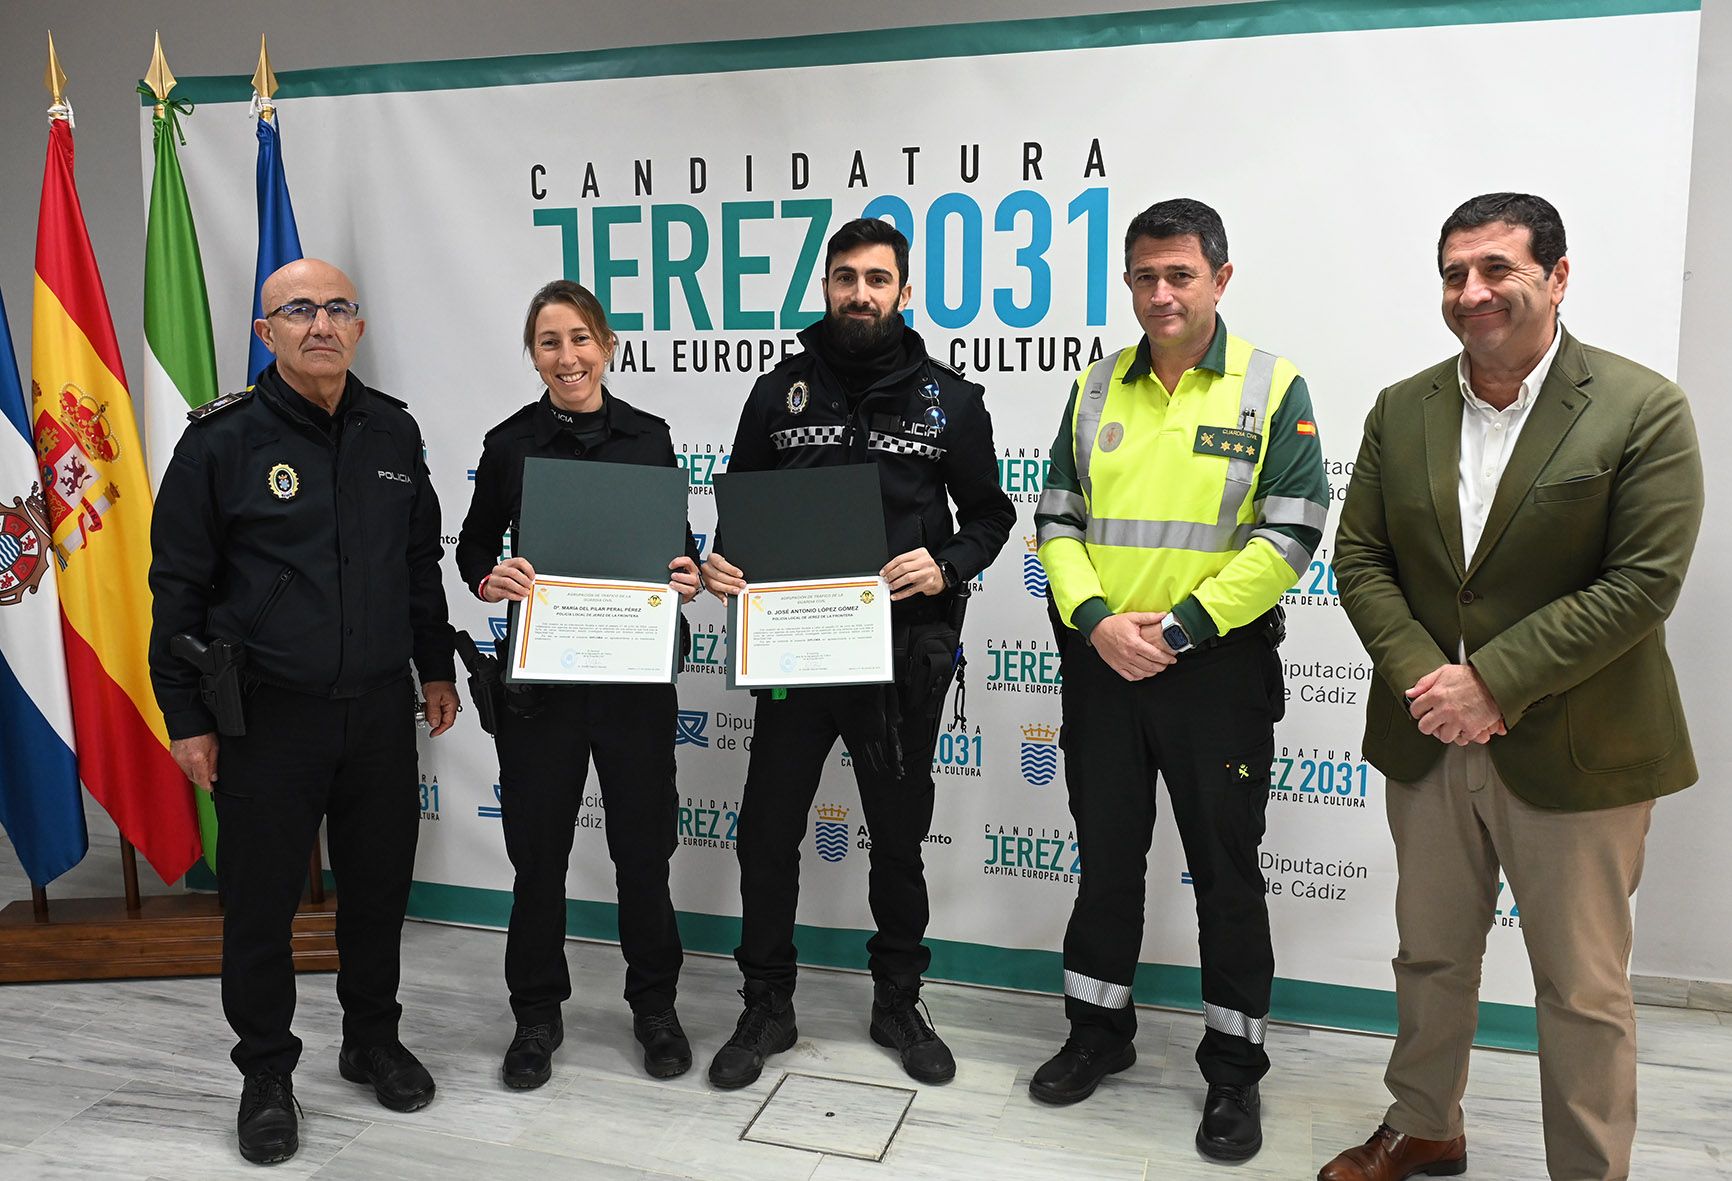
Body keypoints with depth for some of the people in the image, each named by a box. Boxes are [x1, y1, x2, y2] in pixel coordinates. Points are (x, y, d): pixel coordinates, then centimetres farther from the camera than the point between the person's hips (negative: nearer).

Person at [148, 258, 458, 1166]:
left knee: (379, 884, 14)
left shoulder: (394, 433, 7)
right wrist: (186, 716, -4)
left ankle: (373, 1039, 35)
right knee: (261, 898, 7)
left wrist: (436, 668, 16)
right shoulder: (222, 440, -6)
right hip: (267, 715, -3)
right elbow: (179, 587, -3)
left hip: (379, 708, 4)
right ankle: (266, 1074, 27)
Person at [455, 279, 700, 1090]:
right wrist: (489, 580, -13)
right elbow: (474, 546, 9)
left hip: (636, 672, 0)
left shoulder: (649, 436, 3)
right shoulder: (509, 443, 1)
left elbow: (679, 541, 10)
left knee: (643, 840, 8)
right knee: (537, 845, 8)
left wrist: (687, 575, -12)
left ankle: (654, 1003, 28)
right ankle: (536, 1014, 27)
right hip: (538, 673, 0)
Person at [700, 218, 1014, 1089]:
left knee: (899, 837, 13)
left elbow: (989, 513, 6)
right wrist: (723, 564, -9)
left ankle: (898, 1004, 32)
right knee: (767, 831, 5)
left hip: (904, 651, -1)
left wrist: (947, 568, -14)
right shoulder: (781, 391, 5)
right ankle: (767, 1009, 24)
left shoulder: (950, 400, 1)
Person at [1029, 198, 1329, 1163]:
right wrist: (1096, 620, -11)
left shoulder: (1273, 389, -4)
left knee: (1227, 868, 8)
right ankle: (1100, 1030, 34)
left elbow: (1291, 534, -10)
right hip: (1101, 662, 4)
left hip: (1218, 667, -3)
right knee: (1107, 855, 15)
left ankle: (1235, 1067, 25)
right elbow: (1058, 521, 6)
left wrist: (1179, 628, -16)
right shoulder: (1097, 389, 7)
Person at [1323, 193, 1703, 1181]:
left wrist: (1493, 680, -20)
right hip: (1428, 743, 5)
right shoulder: (1402, 411, 3)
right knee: (1430, 957, 20)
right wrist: (1421, 675, -12)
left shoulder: (1644, 410, -10)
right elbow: (1361, 558, 2)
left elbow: (1642, 582, -16)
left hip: (1574, 754, -4)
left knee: (1584, 988, 10)